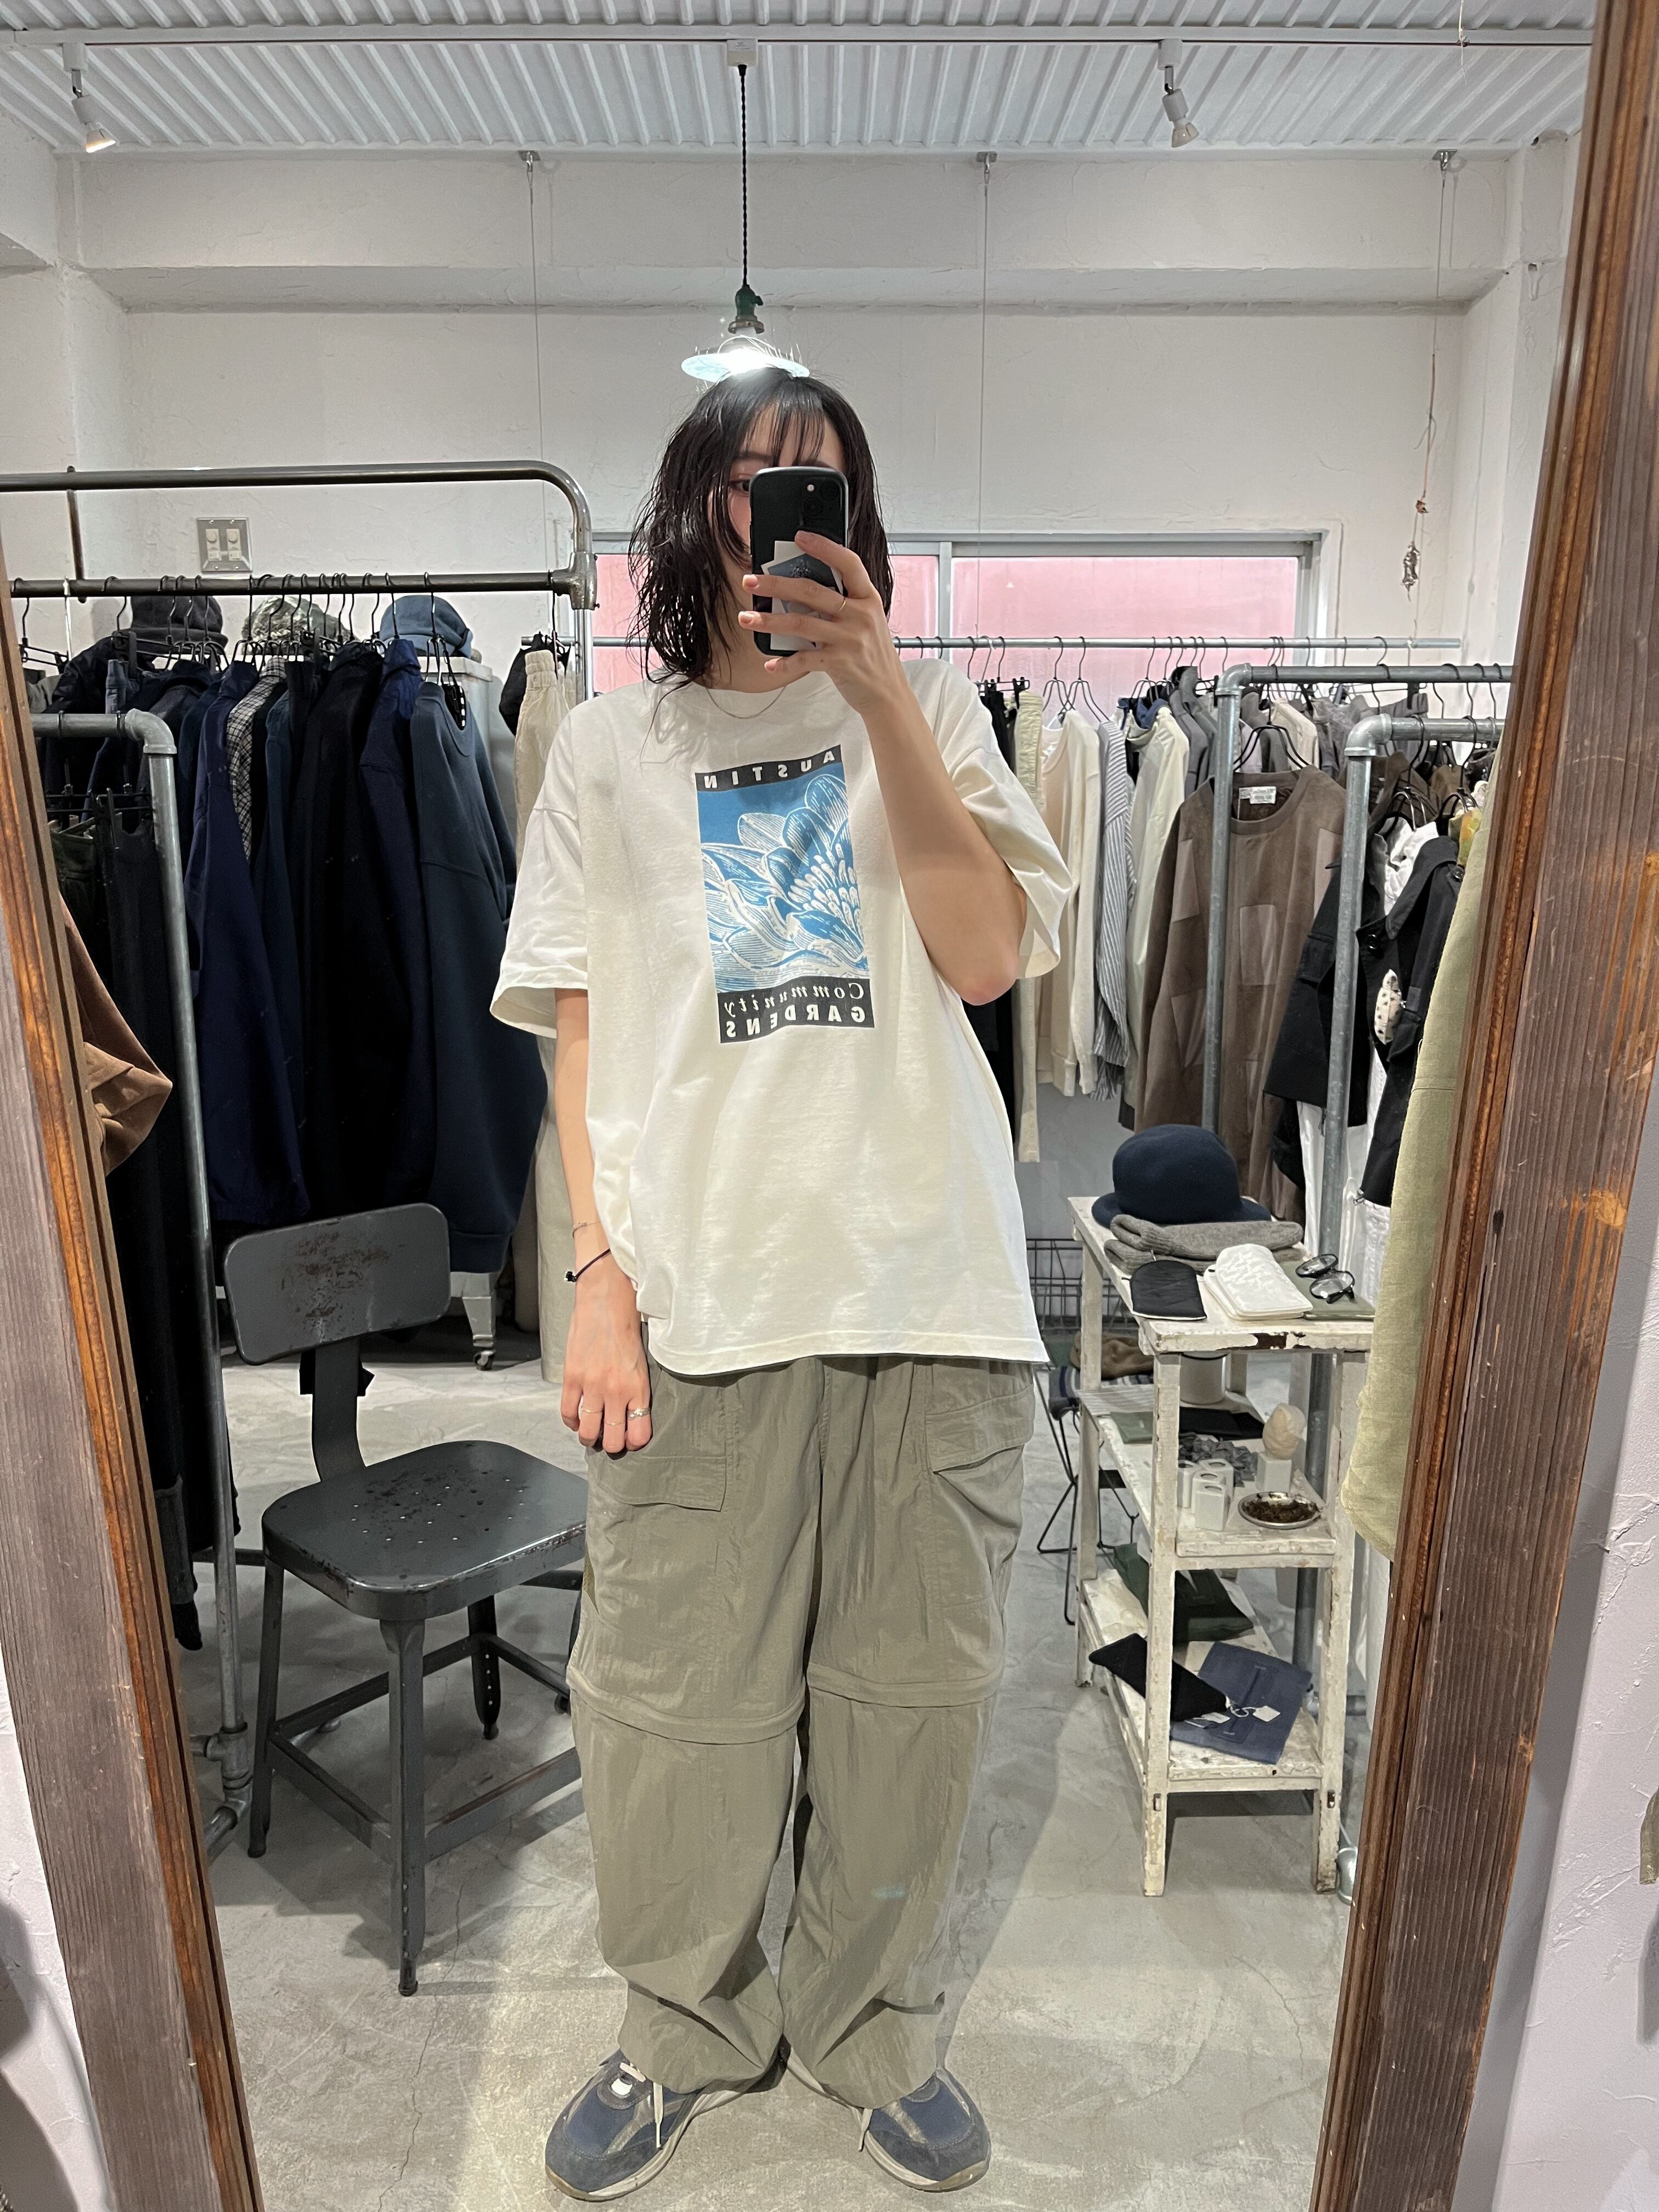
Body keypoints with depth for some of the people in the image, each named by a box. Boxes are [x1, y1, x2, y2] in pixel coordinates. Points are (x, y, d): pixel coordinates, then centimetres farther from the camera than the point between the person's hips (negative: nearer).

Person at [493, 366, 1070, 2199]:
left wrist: (878, 693, -11)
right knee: (673, 1699, 9)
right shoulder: (608, 747, 10)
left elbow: (990, 958, -4)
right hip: (698, 1291, 0)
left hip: (924, 1281, 1)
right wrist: (599, 1271, -3)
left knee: (910, 1690, 12)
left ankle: (874, 2029, 38)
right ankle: (685, 2031, 37)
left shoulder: (925, 710, 10)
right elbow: (580, 1028, 6)